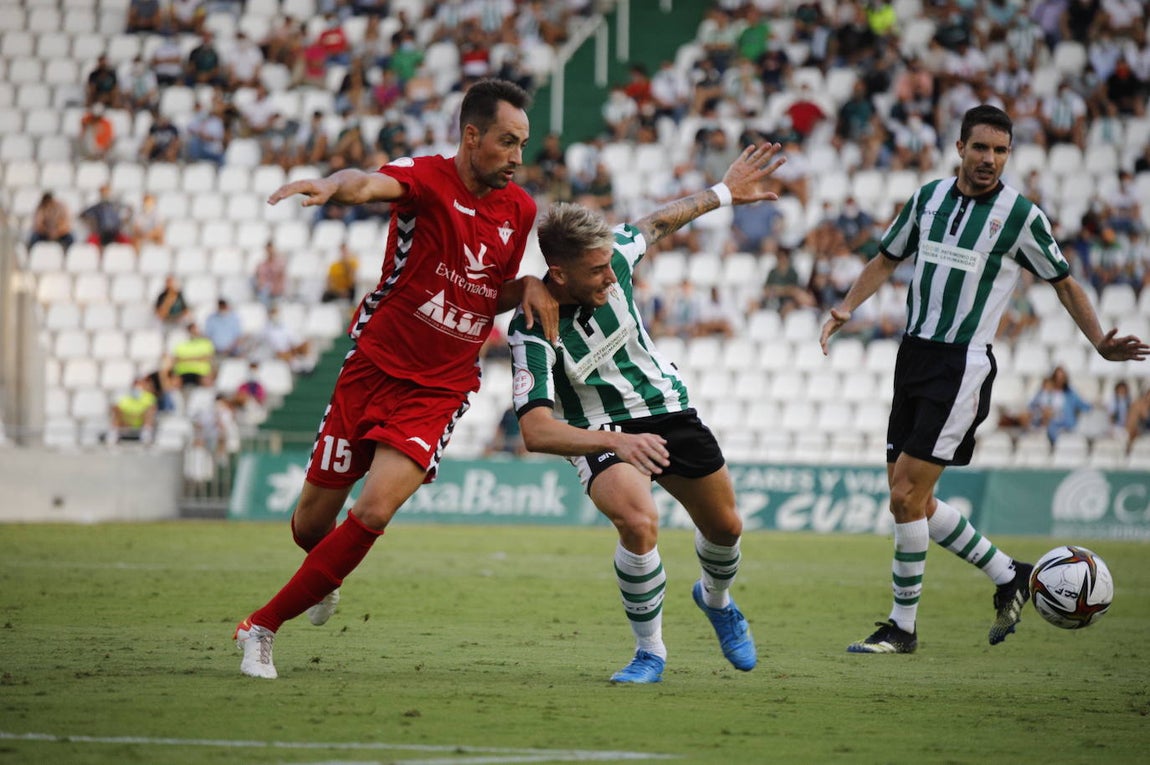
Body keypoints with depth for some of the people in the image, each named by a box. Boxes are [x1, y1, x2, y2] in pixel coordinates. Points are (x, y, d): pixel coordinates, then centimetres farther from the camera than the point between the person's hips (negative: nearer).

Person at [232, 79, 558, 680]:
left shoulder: (519, 210, 5)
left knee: (374, 512, -19)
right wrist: (336, 184, -60)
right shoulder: (426, 178, -12)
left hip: (440, 390, 2)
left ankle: (262, 628, -5)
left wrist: (529, 287, -3)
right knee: (312, 522, 6)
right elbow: (374, 184, -36)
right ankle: (326, 581, 46)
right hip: (374, 366, -2)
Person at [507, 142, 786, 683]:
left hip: (667, 409, 5)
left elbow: (656, 224, 4)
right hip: (598, 431, -5)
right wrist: (614, 441, -54)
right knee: (639, 523, -32)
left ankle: (716, 598, 53)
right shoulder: (532, 333, -32)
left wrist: (723, 192, 15)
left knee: (724, 526, 17)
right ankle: (650, 651, -8)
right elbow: (535, 432, -41)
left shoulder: (611, 256, -19)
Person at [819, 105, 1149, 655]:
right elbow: (887, 259, 19)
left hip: (963, 366, -6)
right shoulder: (929, 197, 8)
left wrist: (1101, 343, -7)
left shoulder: (1021, 215, -6)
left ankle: (902, 627, -2)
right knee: (911, 501, 6)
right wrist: (846, 308, 4)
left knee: (905, 495, -12)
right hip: (914, 356, 6)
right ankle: (1008, 576, 23)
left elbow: (1063, 282, 4)